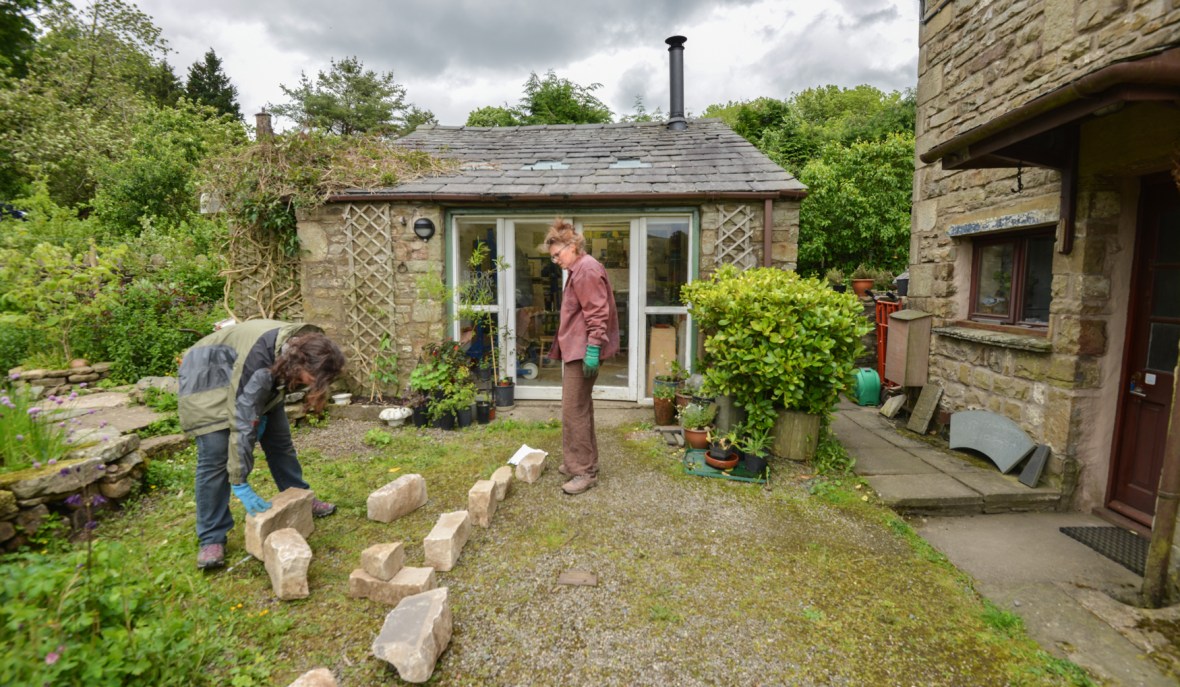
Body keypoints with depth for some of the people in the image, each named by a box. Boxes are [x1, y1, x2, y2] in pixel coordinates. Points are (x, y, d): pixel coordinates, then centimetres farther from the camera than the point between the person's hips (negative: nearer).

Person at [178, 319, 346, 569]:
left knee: (279, 439, 5)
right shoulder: (257, 360, -42)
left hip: (258, 382, 7)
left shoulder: (304, 345, -21)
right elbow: (242, 424, -37)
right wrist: (240, 484, -32)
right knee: (215, 454, -13)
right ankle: (211, 538, -2)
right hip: (208, 377, -7)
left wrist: (262, 414, -6)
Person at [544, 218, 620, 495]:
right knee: (580, 408, 16)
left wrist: (592, 349, -25)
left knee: (574, 411, -7)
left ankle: (585, 472, 2)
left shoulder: (587, 269, -14)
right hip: (576, 349, 11)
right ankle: (581, 461, 27)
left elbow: (597, 313, -22)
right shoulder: (579, 269, 19)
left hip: (582, 351, -11)